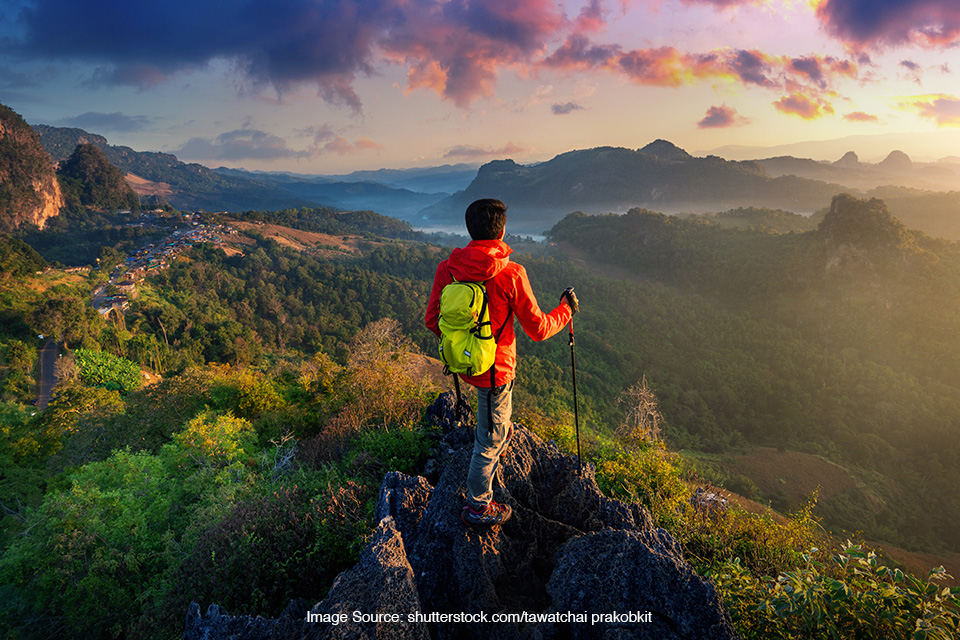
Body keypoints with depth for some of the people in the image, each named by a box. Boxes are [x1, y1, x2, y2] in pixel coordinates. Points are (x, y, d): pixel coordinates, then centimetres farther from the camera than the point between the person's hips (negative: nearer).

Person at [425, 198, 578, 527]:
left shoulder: (447, 268, -10)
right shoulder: (511, 274, -23)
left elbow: (432, 321, -1)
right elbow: (538, 329, -14)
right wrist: (566, 309, 5)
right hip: (494, 368, -6)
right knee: (491, 440, 12)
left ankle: (496, 432, 61)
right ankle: (478, 507, 28)